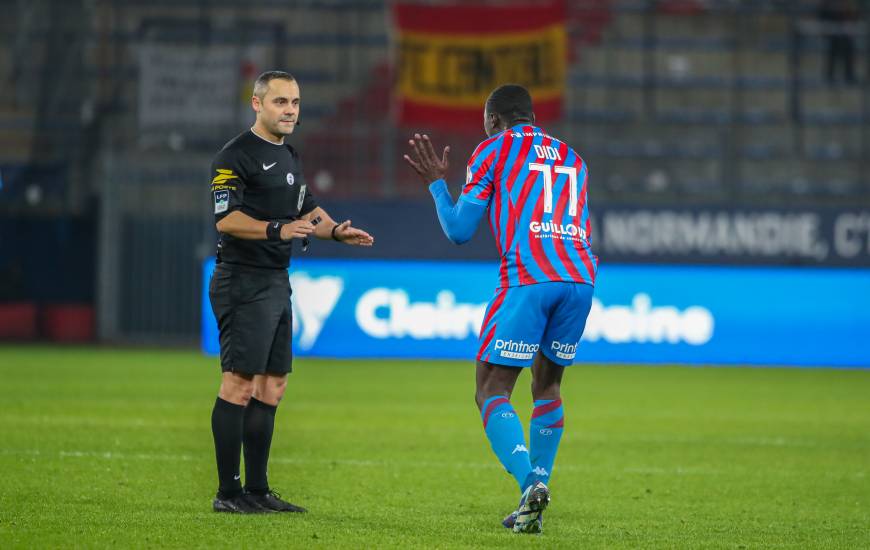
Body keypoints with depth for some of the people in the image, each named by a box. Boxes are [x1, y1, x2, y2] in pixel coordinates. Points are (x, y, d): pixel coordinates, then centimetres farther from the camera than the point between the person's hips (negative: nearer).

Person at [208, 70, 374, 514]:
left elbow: (307, 208, 28)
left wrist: (335, 231, 10)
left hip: (277, 285, 9)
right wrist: (278, 230, -30)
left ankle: (257, 490, 15)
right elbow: (226, 218, -20)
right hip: (243, 283, -9)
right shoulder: (236, 155, -11)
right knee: (239, 384, -9)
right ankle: (227, 493, -7)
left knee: (271, 386, 10)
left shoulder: (289, 157, 17)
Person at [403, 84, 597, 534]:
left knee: (491, 392, 0)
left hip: (527, 278, -5)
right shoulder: (572, 159, 26)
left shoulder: (494, 151, 10)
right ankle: (534, 502, 15)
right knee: (547, 385, 20)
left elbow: (459, 231, 9)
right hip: (579, 278, 5)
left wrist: (436, 184, 25)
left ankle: (530, 482, -23)